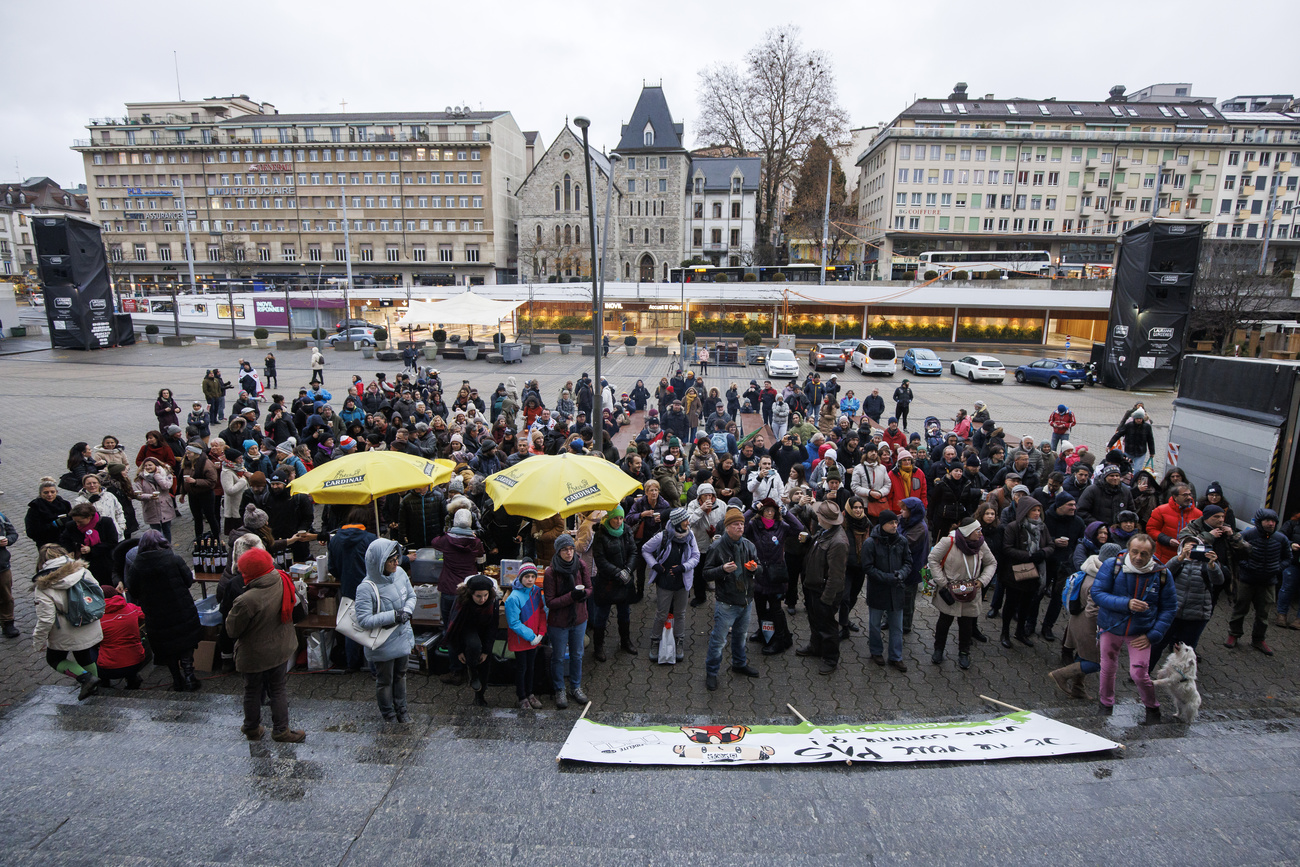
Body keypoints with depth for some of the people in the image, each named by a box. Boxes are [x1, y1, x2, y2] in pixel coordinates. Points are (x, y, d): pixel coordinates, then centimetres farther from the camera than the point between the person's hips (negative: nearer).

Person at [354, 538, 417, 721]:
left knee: (400, 675, 25)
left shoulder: (400, 573, -11)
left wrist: (407, 611, -18)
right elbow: (364, 620, -29)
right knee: (385, 681, 17)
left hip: (402, 637, 6)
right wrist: (393, 616, -29)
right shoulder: (366, 588, -28)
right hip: (383, 644, -6)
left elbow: (411, 596, 2)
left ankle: (401, 710, 46)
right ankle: (388, 715, 41)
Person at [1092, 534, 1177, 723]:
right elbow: (1097, 593, -14)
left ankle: (1153, 710, 21)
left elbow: (1169, 608, 1)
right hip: (1110, 629, 1)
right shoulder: (1112, 565, -13)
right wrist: (1126, 603, -28)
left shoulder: (1162, 574, -8)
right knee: (1108, 669, 12)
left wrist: (1153, 635, -6)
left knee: (1139, 674, -9)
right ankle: (1106, 706, 37)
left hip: (1140, 633, 0)